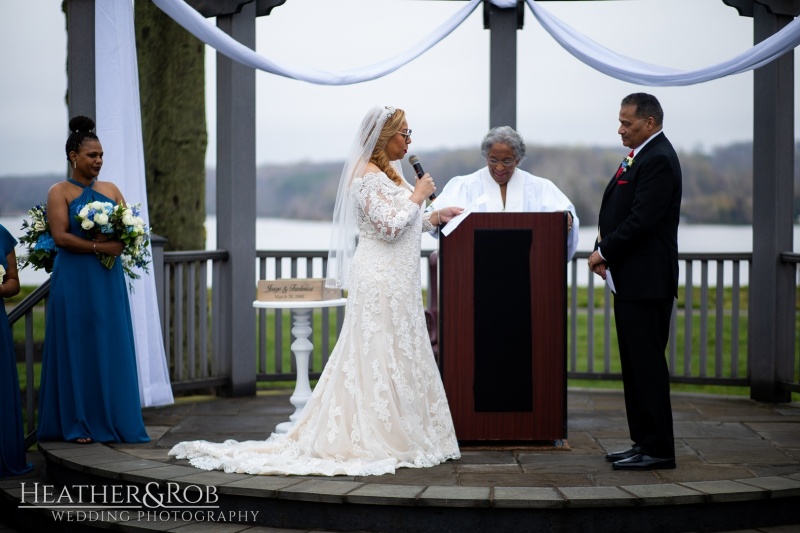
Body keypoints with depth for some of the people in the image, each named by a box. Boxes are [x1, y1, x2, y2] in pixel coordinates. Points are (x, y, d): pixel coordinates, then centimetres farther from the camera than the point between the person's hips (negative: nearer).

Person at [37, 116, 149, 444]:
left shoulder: (110, 190, 13)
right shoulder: (60, 192, -1)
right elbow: (60, 236, -12)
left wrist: (118, 241, -13)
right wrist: (99, 247, -18)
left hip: (109, 281, 5)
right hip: (74, 280, -4)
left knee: (112, 349, 3)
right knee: (77, 349, -1)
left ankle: (111, 421, 9)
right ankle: (77, 425, 6)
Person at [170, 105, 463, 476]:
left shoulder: (386, 174, 17)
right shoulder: (369, 176, -15)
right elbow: (388, 227, -22)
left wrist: (434, 218, 16)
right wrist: (417, 197, -11)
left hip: (394, 284, 10)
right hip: (381, 282, -10)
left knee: (395, 359, 10)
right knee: (380, 358, -7)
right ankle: (376, 441, -3)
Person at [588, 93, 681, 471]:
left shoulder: (658, 159, -15)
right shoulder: (640, 156, 16)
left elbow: (641, 221, -22)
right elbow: (619, 212, 18)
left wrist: (605, 251, -11)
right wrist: (603, 252, 3)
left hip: (647, 281, -10)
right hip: (630, 280, 10)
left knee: (648, 365, -6)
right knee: (634, 365, 14)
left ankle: (658, 450, -1)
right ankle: (643, 442, 20)